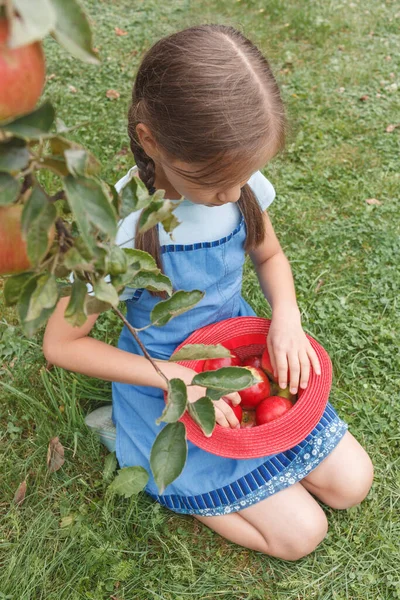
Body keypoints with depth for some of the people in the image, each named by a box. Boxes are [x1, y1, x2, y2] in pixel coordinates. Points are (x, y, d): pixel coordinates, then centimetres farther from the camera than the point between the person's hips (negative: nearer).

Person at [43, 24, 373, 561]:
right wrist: (178, 379, -24)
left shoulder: (239, 181, -14)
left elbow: (269, 255, 6)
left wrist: (287, 318, -15)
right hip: (170, 378, -5)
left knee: (351, 482, 6)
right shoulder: (119, 227, -29)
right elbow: (61, 344, -18)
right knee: (300, 532, -4)